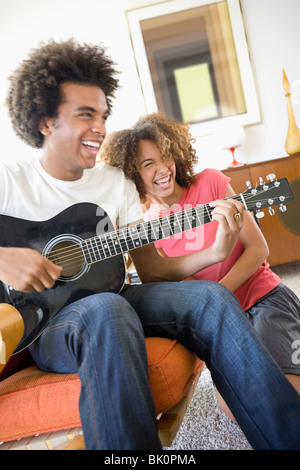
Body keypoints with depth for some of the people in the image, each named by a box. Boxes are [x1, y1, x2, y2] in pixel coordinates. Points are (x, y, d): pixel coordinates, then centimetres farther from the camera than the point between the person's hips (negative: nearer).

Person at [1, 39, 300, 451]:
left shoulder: (117, 183, 9)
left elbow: (149, 266, 4)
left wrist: (214, 253, -12)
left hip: (114, 297, 4)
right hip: (45, 320, -4)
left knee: (210, 297, -20)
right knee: (106, 311, -39)